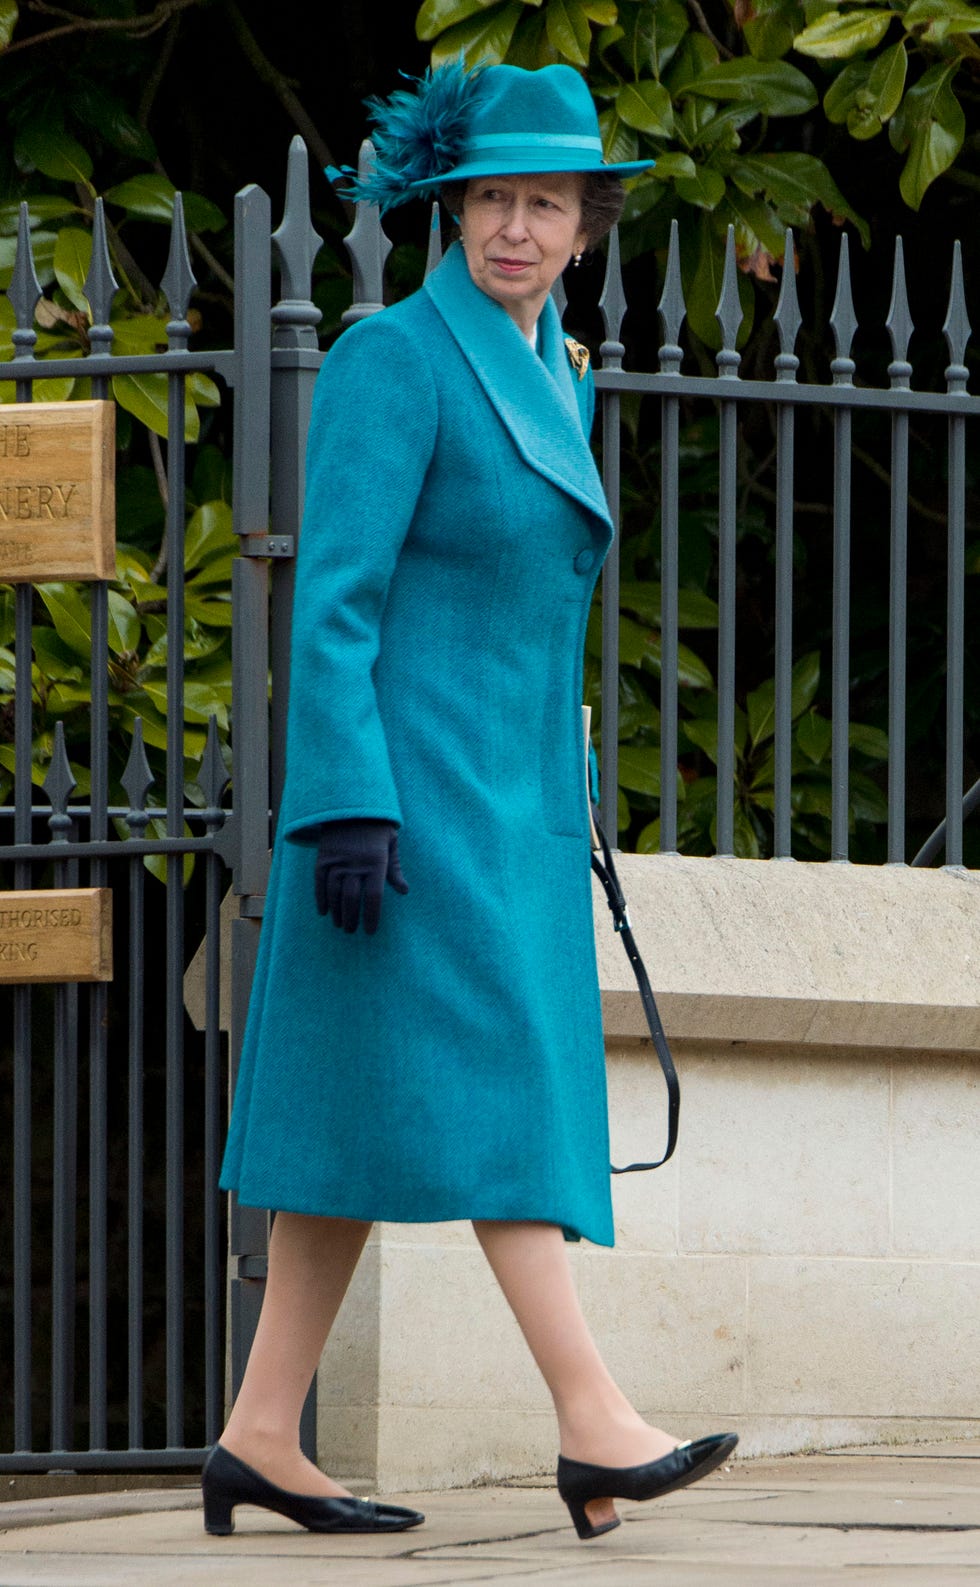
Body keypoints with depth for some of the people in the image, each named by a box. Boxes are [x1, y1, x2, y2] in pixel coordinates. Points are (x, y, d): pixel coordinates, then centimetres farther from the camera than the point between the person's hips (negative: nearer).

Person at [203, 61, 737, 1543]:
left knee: (360, 1112, 7)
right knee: (491, 1076, -13)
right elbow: (335, 599, -15)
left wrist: (570, 811, 21)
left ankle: (262, 1435, 8)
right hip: (412, 788, -8)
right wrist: (349, 807, -21)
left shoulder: (557, 374, 15)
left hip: (511, 799, 8)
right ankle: (594, 1421, -19)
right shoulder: (396, 359, -10)